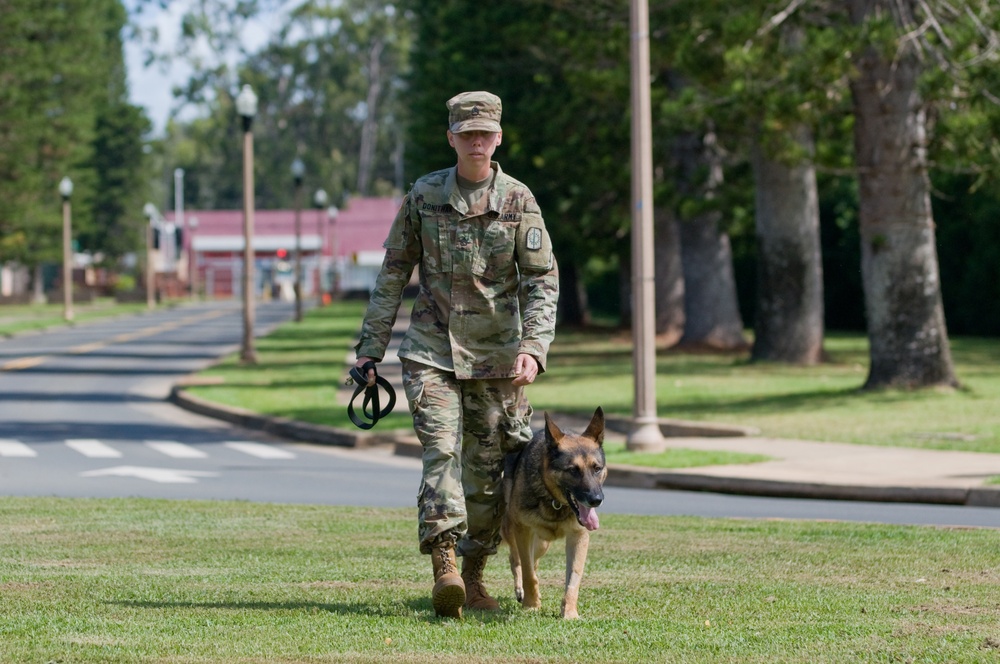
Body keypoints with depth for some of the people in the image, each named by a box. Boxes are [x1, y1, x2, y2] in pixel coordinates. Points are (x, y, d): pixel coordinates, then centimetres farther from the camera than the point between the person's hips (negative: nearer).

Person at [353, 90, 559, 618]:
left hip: (496, 356, 1)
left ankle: (474, 574, 20)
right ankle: (444, 569, -28)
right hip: (432, 351, -1)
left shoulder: (518, 201, -1)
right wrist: (371, 346, 7)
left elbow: (543, 281, -4)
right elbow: (393, 273, 9)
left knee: (487, 467, 6)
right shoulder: (423, 196, 2)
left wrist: (533, 348, -18)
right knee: (441, 450, -18)